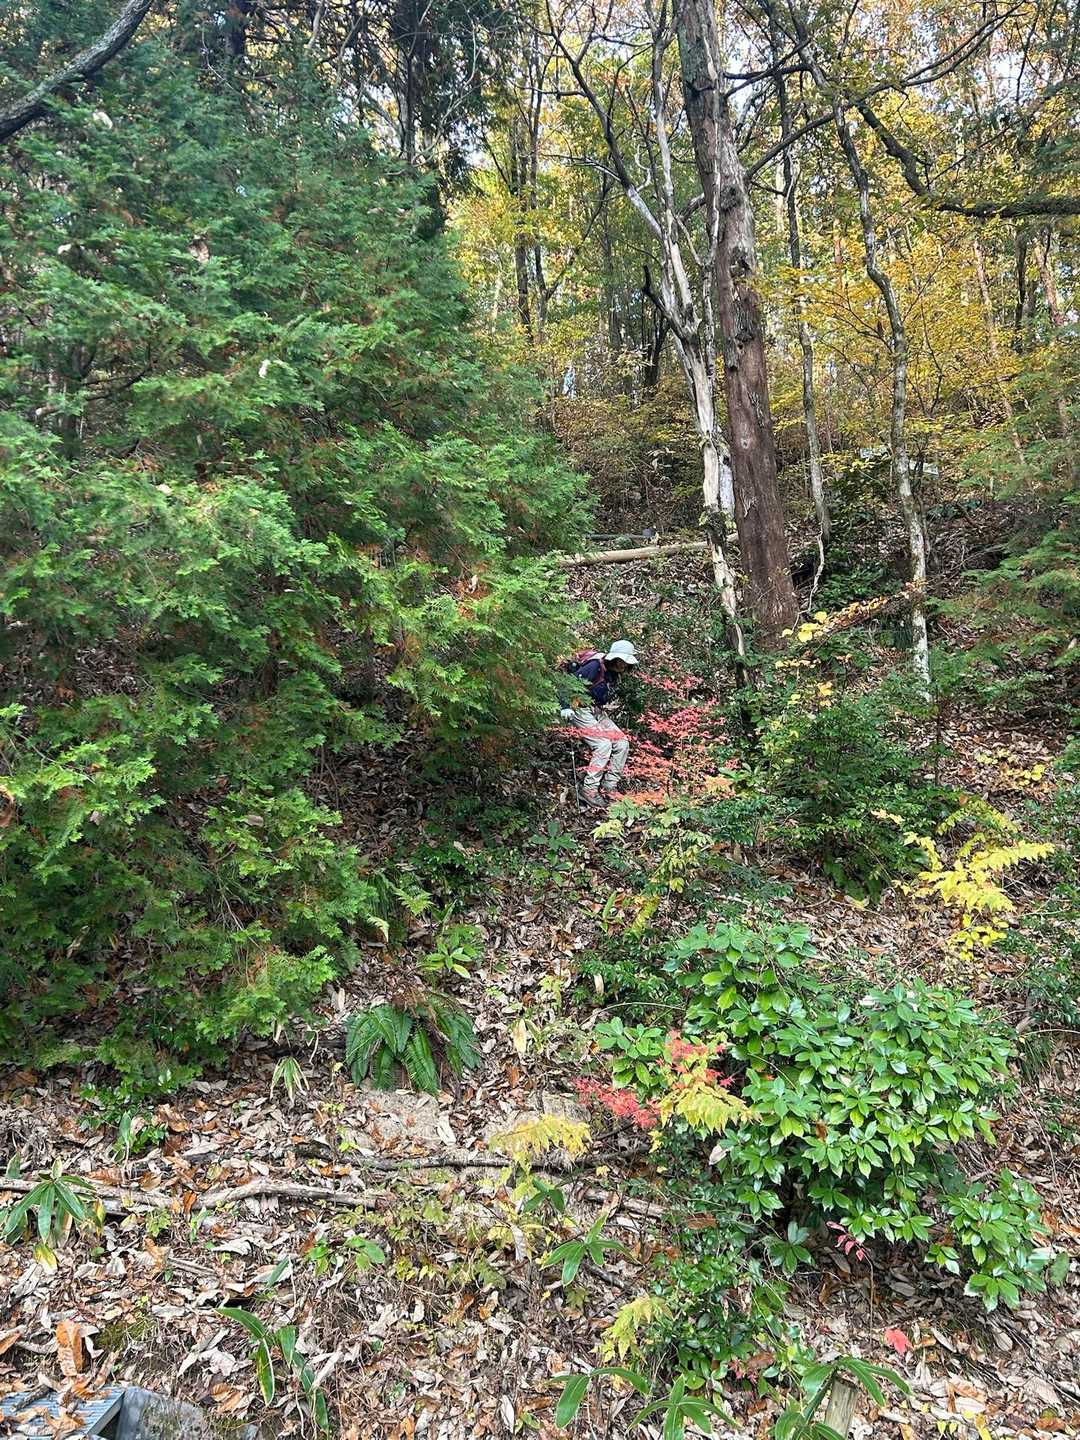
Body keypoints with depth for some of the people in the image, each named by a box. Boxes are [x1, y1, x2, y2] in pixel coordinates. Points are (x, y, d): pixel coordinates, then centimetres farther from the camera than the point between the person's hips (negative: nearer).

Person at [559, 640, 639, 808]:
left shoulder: (614, 674, 9)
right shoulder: (595, 666, -19)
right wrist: (566, 707, -24)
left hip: (598, 712, 9)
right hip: (581, 710, -9)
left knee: (622, 744, -1)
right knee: (603, 746, -23)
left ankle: (609, 788, 3)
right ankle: (589, 791, -18)